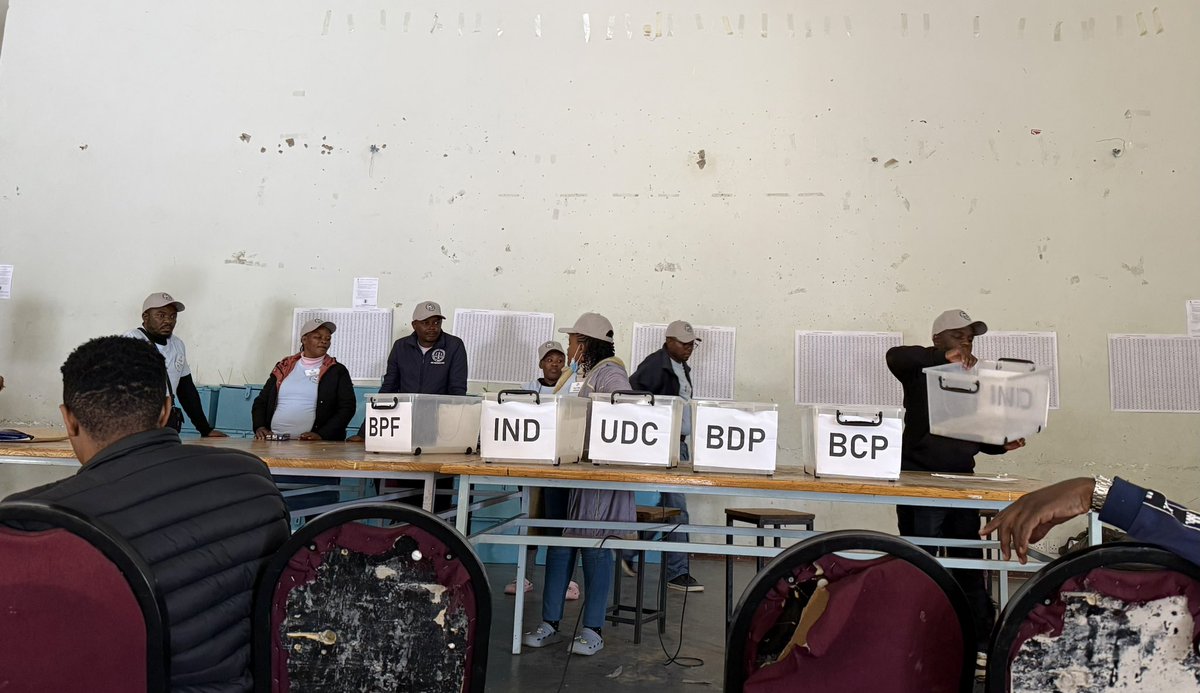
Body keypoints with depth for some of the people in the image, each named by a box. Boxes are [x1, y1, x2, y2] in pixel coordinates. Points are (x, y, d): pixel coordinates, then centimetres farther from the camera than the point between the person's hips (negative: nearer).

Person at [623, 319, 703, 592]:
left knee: (668, 506, 14)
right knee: (676, 508, -7)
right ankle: (677, 573, 2)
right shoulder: (655, 364, -12)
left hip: (679, 444, 10)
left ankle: (628, 554, 27)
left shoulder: (682, 368, 17)